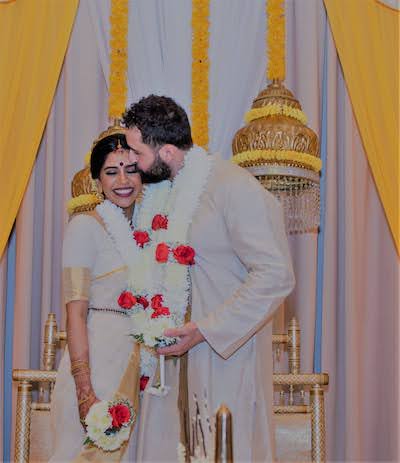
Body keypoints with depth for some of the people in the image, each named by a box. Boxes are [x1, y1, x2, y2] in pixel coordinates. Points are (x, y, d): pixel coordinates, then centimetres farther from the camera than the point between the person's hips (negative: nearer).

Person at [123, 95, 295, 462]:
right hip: (176, 340, 7)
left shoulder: (234, 187, -17)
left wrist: (206, 330, -20)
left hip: (226, 346, -7)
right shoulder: (160, 187, 8)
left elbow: (277, 276, -21)